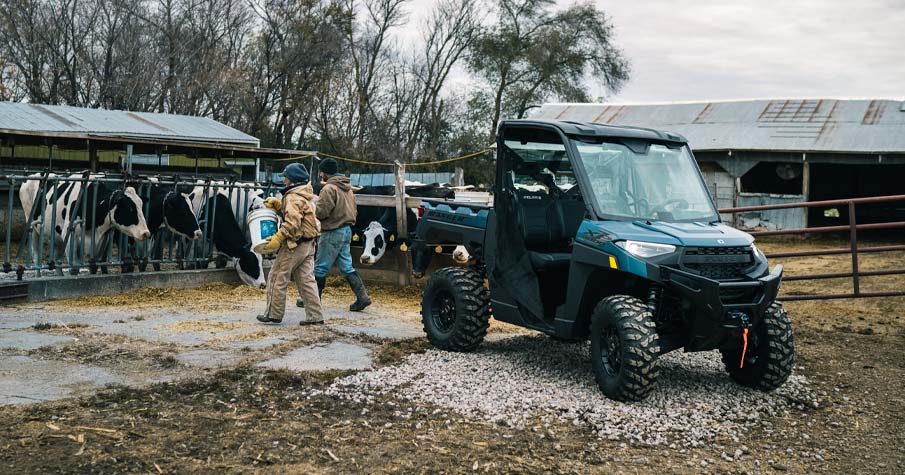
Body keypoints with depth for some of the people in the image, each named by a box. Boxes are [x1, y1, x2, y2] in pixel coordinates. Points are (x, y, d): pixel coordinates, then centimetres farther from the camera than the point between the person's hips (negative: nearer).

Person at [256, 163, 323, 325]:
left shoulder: (293, 197, -15)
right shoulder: (306, 195, 16)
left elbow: (292, 222, -25)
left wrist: (278, 237, -25)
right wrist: (277, 204, 8)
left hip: (295, 244, -9)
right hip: (309, 244, 9)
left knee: (277, 278, 2)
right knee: (306, 280, 8)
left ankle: (274, 313, 7)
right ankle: (315, 315, 6)